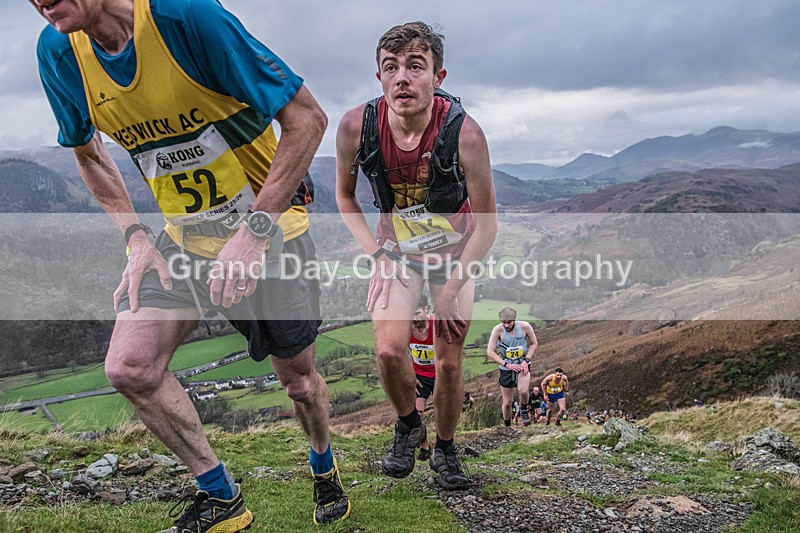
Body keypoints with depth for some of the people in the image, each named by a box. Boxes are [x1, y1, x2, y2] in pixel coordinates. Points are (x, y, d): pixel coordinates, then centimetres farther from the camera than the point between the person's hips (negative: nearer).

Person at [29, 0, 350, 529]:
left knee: (297, 377, 10)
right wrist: (136, 238, 0)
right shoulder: (59, 50, -7)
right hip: (183, 236, 5)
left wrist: (251, 232, -26)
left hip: (268, 231, -4)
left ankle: (324, 466, 44)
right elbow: (89, 152, 13)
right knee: (129, 367, -12)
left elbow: (308, 118, -23)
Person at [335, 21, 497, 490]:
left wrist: (451, 287, -12)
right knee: (389, 350, -16)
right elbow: (345, 196, -1)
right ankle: (409, 426, 16)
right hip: (398, 252, 1)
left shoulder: (464, 132, -28)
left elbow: (487, 225, -16)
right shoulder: (357, 126, -22)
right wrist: (377, 255, -9)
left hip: (456, 253, -1)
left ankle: (445, 448, 28)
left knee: (449, 361, 1)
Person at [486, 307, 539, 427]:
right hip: (506, 368, 1)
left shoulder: (525, 326, -13)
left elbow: (534, 344, 2)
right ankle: (507, 426, 29)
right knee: (507, 403, 5)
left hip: (523, 365, -1)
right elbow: (490, 352, -15)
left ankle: (525, 409, 4)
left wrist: (526, 360, -10)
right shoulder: (498, 330, -16)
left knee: (523, 391, -29)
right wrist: (507, 364, -22)